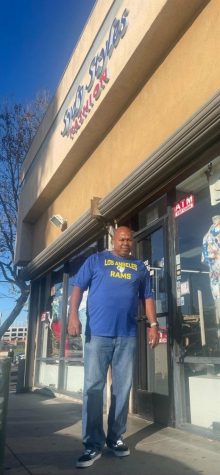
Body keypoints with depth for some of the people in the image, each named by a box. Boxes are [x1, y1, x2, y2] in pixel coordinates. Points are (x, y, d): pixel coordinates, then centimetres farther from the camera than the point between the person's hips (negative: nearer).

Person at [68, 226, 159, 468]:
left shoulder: (140, 267, 16)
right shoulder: (96, 259, 8)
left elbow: (148, 297, 17)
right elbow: (78, 287, 3)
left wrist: (153, 324, 7)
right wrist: (73, 315, -10)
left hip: (127, 335, 3)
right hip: (98, 332, -3)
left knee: (122, 389, 9)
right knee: (93, 387, -2)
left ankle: (115, 438, 24)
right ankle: (92, 444, 8)